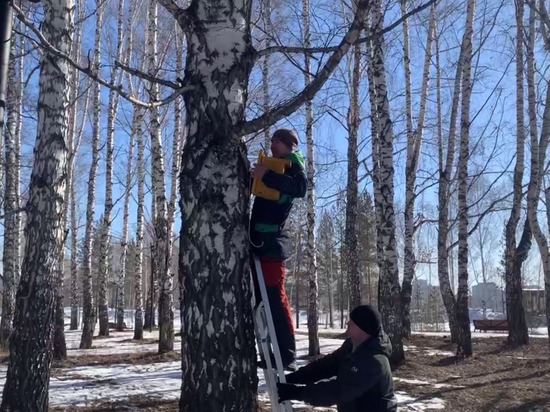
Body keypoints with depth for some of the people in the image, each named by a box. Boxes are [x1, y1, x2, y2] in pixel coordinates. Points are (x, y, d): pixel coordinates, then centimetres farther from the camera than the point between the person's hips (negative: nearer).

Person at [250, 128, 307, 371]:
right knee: (262, 300, 7)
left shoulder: (292, 165, 2)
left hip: (271, 241, -8)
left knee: (276, 299, -10)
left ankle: (287, 355, -7)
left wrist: (266, 176, -22)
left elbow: (300, 188, -20)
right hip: (259, 241, 8)